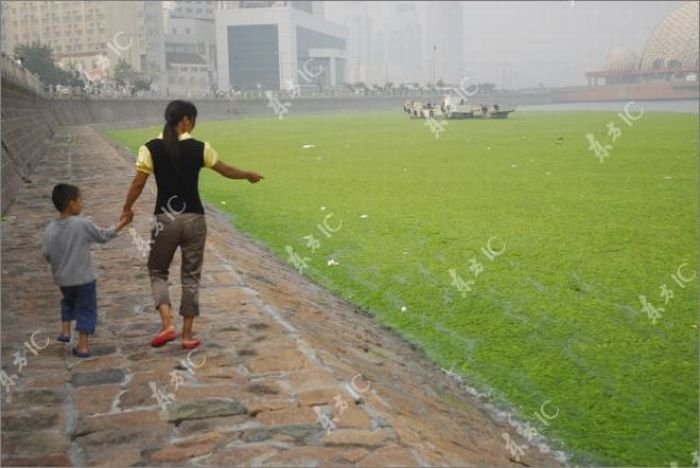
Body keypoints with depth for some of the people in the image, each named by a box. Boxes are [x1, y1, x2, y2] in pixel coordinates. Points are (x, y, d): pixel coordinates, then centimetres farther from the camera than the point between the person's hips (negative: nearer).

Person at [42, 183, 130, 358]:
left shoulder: (50, 229, -5)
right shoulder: (83, 224, -16)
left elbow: (46, 254, -1)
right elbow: (103, 236, -4)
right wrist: (121, 225, 9)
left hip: (62, 279, 5)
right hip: (83, 278, -4)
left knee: (68, 301, 32)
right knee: (86, 309, 7)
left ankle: (65, 330, 27)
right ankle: (83, 345, 7)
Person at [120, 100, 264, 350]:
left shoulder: (151, 148, -4)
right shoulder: (199, 148, -2)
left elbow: (138, 183, -6)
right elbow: (226, 171, 10)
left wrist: (127, 209, 10)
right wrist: (249, 175, 28)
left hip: (165, 219, 0)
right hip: (193, 218, 0)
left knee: (158, 271, 17)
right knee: (191, 276, 11)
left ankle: (167, 325, -1)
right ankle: (187, 335, 14)